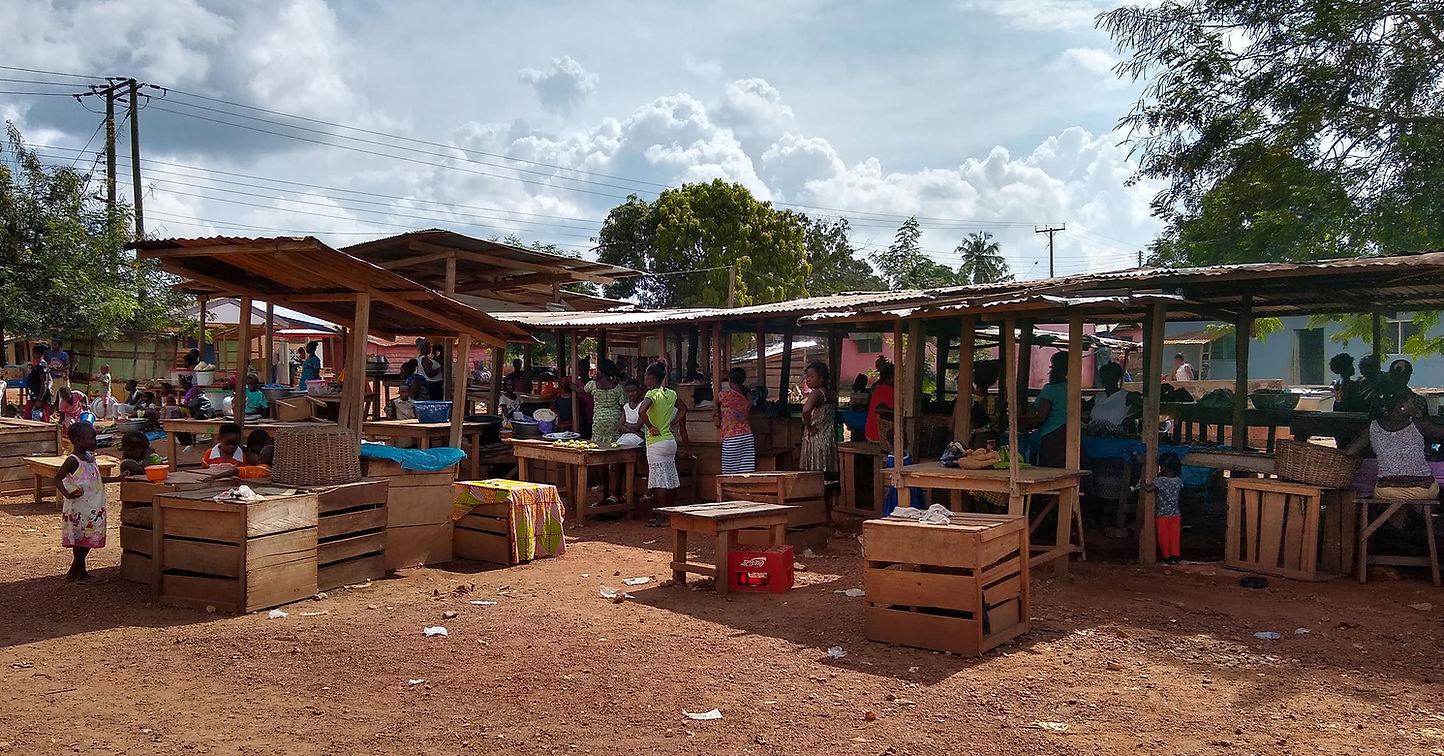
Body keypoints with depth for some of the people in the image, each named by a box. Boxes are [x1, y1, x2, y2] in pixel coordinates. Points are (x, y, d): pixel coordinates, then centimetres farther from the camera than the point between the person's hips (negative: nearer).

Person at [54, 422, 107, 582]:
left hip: (93, 508, 8)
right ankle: (80, 573, 10)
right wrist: (67, 494, -34)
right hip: (79, 508, -8)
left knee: (87, 542, 14)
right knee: (81, 542, 0)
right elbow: (57, 479, -19)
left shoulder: (90, 457, 11)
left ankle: (74, 572, 25)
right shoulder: (73, 461, -15)